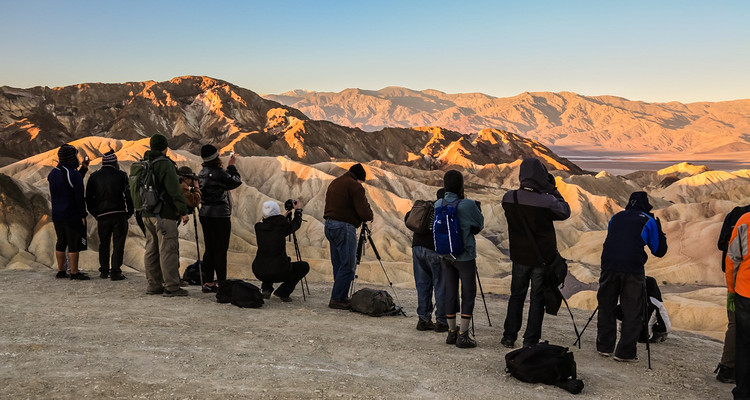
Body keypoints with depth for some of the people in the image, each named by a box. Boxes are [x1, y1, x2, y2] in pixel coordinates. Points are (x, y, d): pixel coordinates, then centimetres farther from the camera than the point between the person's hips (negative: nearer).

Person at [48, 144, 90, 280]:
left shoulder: (53, 173, 9)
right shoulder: (74, 174, -15)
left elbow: (52, 195, 17)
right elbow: (79, 197, -16)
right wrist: (83, 215, -11)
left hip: (56, 214, 8)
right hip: (72, 215, -8)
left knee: (61, 242, 14)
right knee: (74, 243, -2)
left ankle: (61, 271, 20)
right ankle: (74, 272, 0)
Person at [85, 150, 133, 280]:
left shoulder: (94, 177, 7)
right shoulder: (121, 175, -1)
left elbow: (88, 198, 9)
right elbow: (128, 195, -5)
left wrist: (95, 213, 17)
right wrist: (129, 212, 6)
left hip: (102, 215, 3)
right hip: (119, 214, -3)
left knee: (103, 244, 15)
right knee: (118, 243, 0)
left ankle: (104, 271, 20)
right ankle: (115, 272, -4)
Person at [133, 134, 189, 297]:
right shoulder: (165, 164, -12)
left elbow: (134, 190, 20)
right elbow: (174, 190, -17)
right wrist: (183, 210, -12)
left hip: (146, 214, 9)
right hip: (164, 213, -8)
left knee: (151, 249, 12)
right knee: (168, 249, -7)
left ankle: (154, 285, 17)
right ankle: (171, 287, -7)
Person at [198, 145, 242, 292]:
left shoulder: (201, 173, 9)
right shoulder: (219, 173, -15)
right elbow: (236, 182, -3)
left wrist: (228, 168, 16)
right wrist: (231, 166, 6)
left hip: (205, 214, 8)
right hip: (220, 215, -8)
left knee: (209, 249, 12)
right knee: (221, 250, -2)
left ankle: (208, 282, 15)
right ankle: (221, 283, 1)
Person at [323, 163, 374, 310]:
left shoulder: (334, 183, 18)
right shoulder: (354, 186, -8)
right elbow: (364, 212, -14)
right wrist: (370, 215, 9)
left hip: (329, 225, 9)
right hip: (344, 227, -9)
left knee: (338, 264, 13)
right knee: (348, 265, -5)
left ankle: (342, 297, 17)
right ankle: (336, 299, -6)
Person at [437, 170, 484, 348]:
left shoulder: (438, 204, -1)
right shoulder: (468, 205, -16)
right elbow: (480, 225, 0)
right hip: (465, 256, -5)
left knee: (449, 293, 12)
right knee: (468, 293, 4)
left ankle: (452, 332, 20)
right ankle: (463, 335, 4)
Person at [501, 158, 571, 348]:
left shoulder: (509, 198, -10)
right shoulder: (548, 201, -20)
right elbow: (565, 212, -1)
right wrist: (553, 191, 2)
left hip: (519, 256, 3)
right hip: (543, 258, -3)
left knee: (517, 295, 17)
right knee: (538, 298, 8)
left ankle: (509, 337, 23)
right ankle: (530, 341, 12)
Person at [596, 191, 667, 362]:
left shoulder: (616, 217, 19)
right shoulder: (648, 221, 8)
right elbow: (659, 251, 14)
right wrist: (659, 229, 23)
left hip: (609, 266, 3)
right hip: (633, 269, -3)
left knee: (606, 307, 15)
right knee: (633, 312, 5)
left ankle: (604, 347, 19)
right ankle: (625, 352, 4)